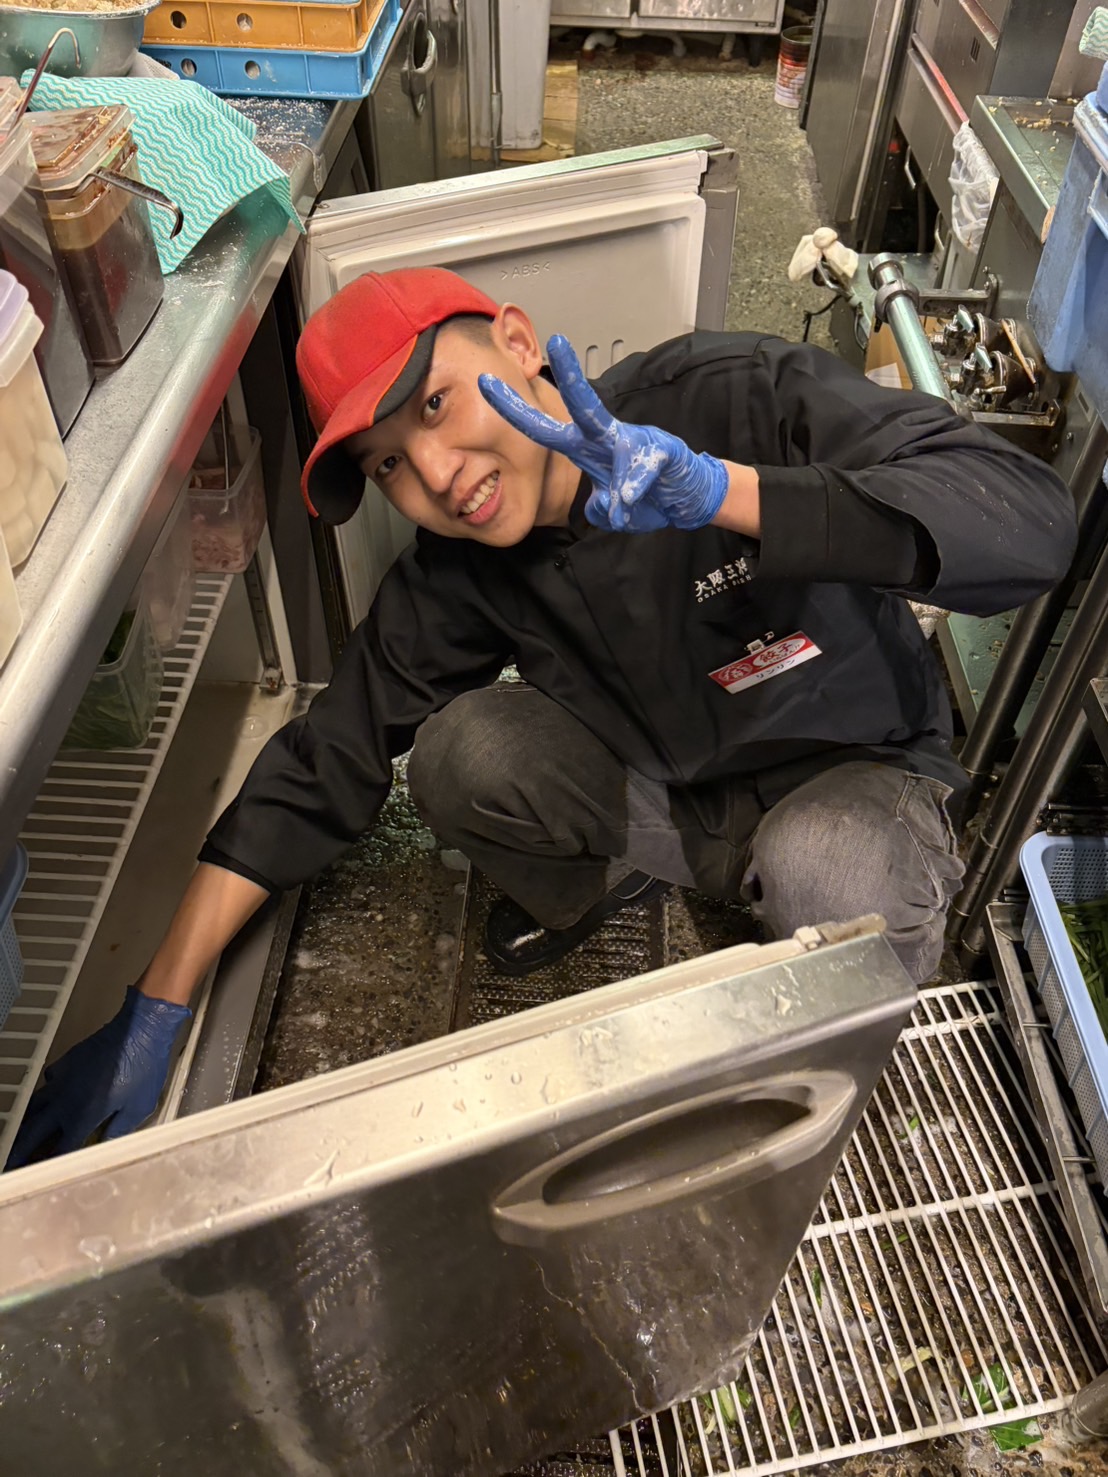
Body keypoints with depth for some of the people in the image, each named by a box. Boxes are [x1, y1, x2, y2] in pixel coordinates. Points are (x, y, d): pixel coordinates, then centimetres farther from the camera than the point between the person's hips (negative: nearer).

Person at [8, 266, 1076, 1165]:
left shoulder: (737, 395, -23)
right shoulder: (455, 579, -12)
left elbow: (1030, 522, -33)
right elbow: (322, 767, -11)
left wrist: (718, 491, -46)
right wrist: (154, 1016, -14)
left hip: (852, 766, -3)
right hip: (660, 785, 3)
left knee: (833, 888, -37)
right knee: (462, 755, -22)